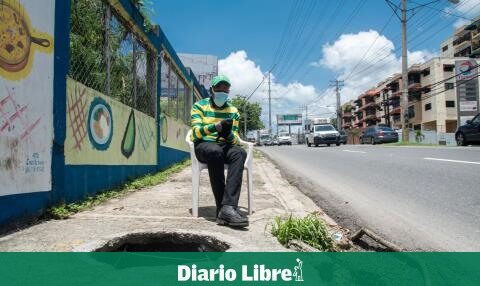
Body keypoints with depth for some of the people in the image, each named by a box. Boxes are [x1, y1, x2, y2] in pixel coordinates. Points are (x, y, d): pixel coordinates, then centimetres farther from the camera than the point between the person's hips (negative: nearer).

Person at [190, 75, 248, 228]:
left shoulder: (233, 110, 12)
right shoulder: (199, 105, 4)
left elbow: (235, 139, 3)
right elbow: (196, 132, -11)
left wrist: (228, 135, -22)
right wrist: (215, 126, -30)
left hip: (225, 145, 3)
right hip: (203, 144, -3)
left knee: (240, 153, -32)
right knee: (215, 151, -39)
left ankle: (228, 207, -43)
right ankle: (224, 209, -36)